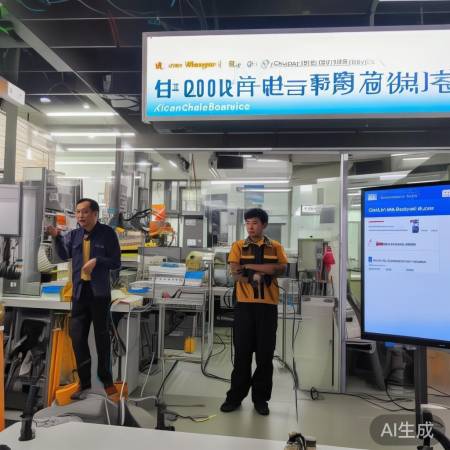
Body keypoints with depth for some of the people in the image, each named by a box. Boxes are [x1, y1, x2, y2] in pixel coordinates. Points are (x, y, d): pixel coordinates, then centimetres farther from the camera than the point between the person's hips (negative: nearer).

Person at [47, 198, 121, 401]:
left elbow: (116, 262, -6)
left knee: (101, 336, 8)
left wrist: (97, 260, -20)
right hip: (79, 292, 4)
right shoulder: (74, 235, 7)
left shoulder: (107, 233, -6)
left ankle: (106, 381, 25)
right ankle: (84, 382, 24)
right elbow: (64, 255, -7)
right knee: (77, 337, 8)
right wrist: (56, 237, -21)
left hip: (99, 292, -4)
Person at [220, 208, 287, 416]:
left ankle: (261, 397, 23)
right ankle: (235, 396, 21)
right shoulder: (238, 246, 5)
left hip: (268, 304, 1)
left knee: (265, 352, 7)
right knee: (242, 352, 7)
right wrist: (263, 272, -13)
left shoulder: (275, 247, 7)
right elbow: (235, 274, -5)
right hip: (245, 303, 0)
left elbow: (281, 269, -9)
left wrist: (249, 267, -12)